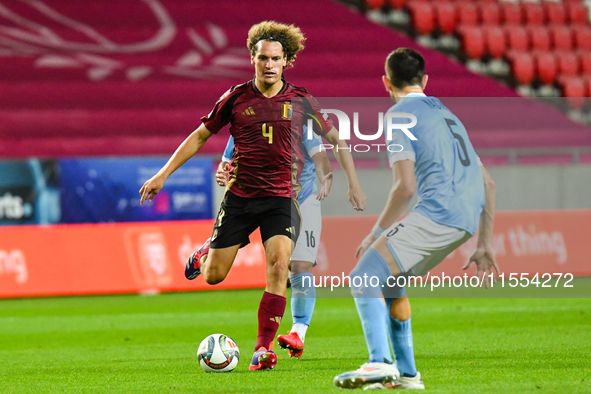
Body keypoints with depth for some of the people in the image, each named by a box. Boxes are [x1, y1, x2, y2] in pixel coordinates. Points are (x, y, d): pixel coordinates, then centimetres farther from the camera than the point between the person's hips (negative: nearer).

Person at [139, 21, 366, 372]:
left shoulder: (300, 101, -1)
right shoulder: (236, 98, 0)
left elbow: (337, 139, 9)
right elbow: (200, 136, 10)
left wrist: (354, 184, 4)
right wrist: (163, 175, 7)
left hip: (282, 197, -1)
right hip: (239, 196, 1)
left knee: (279, 265, -21)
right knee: (213, 276, 3)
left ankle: (264, 348, -15)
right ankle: (206, 252, 41)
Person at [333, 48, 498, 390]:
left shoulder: (399, 114, 2)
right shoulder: (446, 115, 28)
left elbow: (406, 186, -8)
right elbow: (487, 183, 26)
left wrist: (377, 233, 3)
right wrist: (484, 245, 29)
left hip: (436, 212, -8)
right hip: (466, 219, 8)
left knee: (365, 278, -9)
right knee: (388, 282, 20)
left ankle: (379, 363, -25)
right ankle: (406, 373, 19)